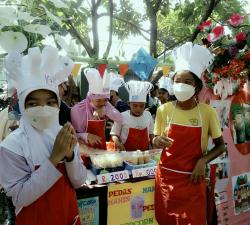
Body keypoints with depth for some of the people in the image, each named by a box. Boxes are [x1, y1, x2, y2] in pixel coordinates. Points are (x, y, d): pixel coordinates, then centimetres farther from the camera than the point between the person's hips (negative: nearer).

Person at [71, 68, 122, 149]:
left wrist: (106, 111, -20)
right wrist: (86, 136, -25)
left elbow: (120, 119, -6)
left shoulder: (106, 105, 0)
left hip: (101, 149, 2)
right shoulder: (77, 109, -14)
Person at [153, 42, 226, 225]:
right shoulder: (164, 110, -5)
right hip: (166, 176, 2)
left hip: (192, 179, -1)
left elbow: (221, 146, 2)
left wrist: (203, 161, -14)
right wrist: (158, 141, -16)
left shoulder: (208, 112, -9)